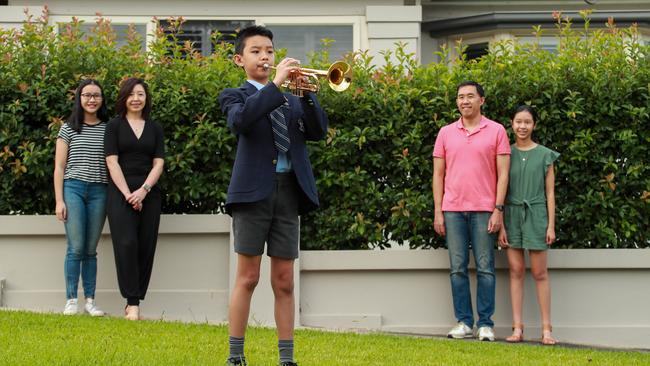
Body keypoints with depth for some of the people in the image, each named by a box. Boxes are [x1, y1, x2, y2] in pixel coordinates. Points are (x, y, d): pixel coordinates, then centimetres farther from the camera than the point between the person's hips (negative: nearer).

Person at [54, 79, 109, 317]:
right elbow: (59, 167, 5)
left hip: (99, 191, 2)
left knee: (90, 250, 4)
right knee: (76, 248, -9)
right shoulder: (68, 128, 6)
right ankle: (71, 300, -3)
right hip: (73, 188, -2)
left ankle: (90, 301, 8)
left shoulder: (108, 129, 10)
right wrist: (59, 201, -3)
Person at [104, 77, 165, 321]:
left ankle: (134, 302, 4)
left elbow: (158, 163, 6)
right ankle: (133, 303, -14)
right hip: (120, 193, -3)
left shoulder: (154, 129, 13)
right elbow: (112, 162, -2)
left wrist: (143, 190, -10)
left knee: (146, 248, -1)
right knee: (127, 244, -15)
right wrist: (128, 194, -12)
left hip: (149, 194, 3)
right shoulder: (115, 126, 6)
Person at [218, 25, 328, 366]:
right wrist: (275, 84, -17)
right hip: (253, 191, -4)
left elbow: (318, 131, 5)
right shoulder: (234, 95, 8)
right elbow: (240, 120, -16)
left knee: (284, 282, 5)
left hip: (289, 191, 4)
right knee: (247, 277, -3)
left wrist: (306, 92, -9)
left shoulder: (291, 100, 21)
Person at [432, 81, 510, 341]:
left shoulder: (496, 131, 3)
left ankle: (485, 324, 4)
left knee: (485, 268, 0)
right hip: (452, 210, 3)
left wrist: (498, 209, -7)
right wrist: (437, 212, 4)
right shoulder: (446, 133, 11)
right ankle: (464, 322, 9)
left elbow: (503, 173, 1)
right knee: (458, 268, 3)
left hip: (484, 210, -2)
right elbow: (438, 174, 11)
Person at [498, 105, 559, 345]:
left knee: (540, 273, -1)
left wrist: (551, 225, -2)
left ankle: (546, 329, 2)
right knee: (516, 271, 1)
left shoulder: (544, 155, 3)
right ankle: (517, 328, 2)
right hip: (512, 215, 1)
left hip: (535, 215, -1)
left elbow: (550, 193, 4)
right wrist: (500, 225, 0)